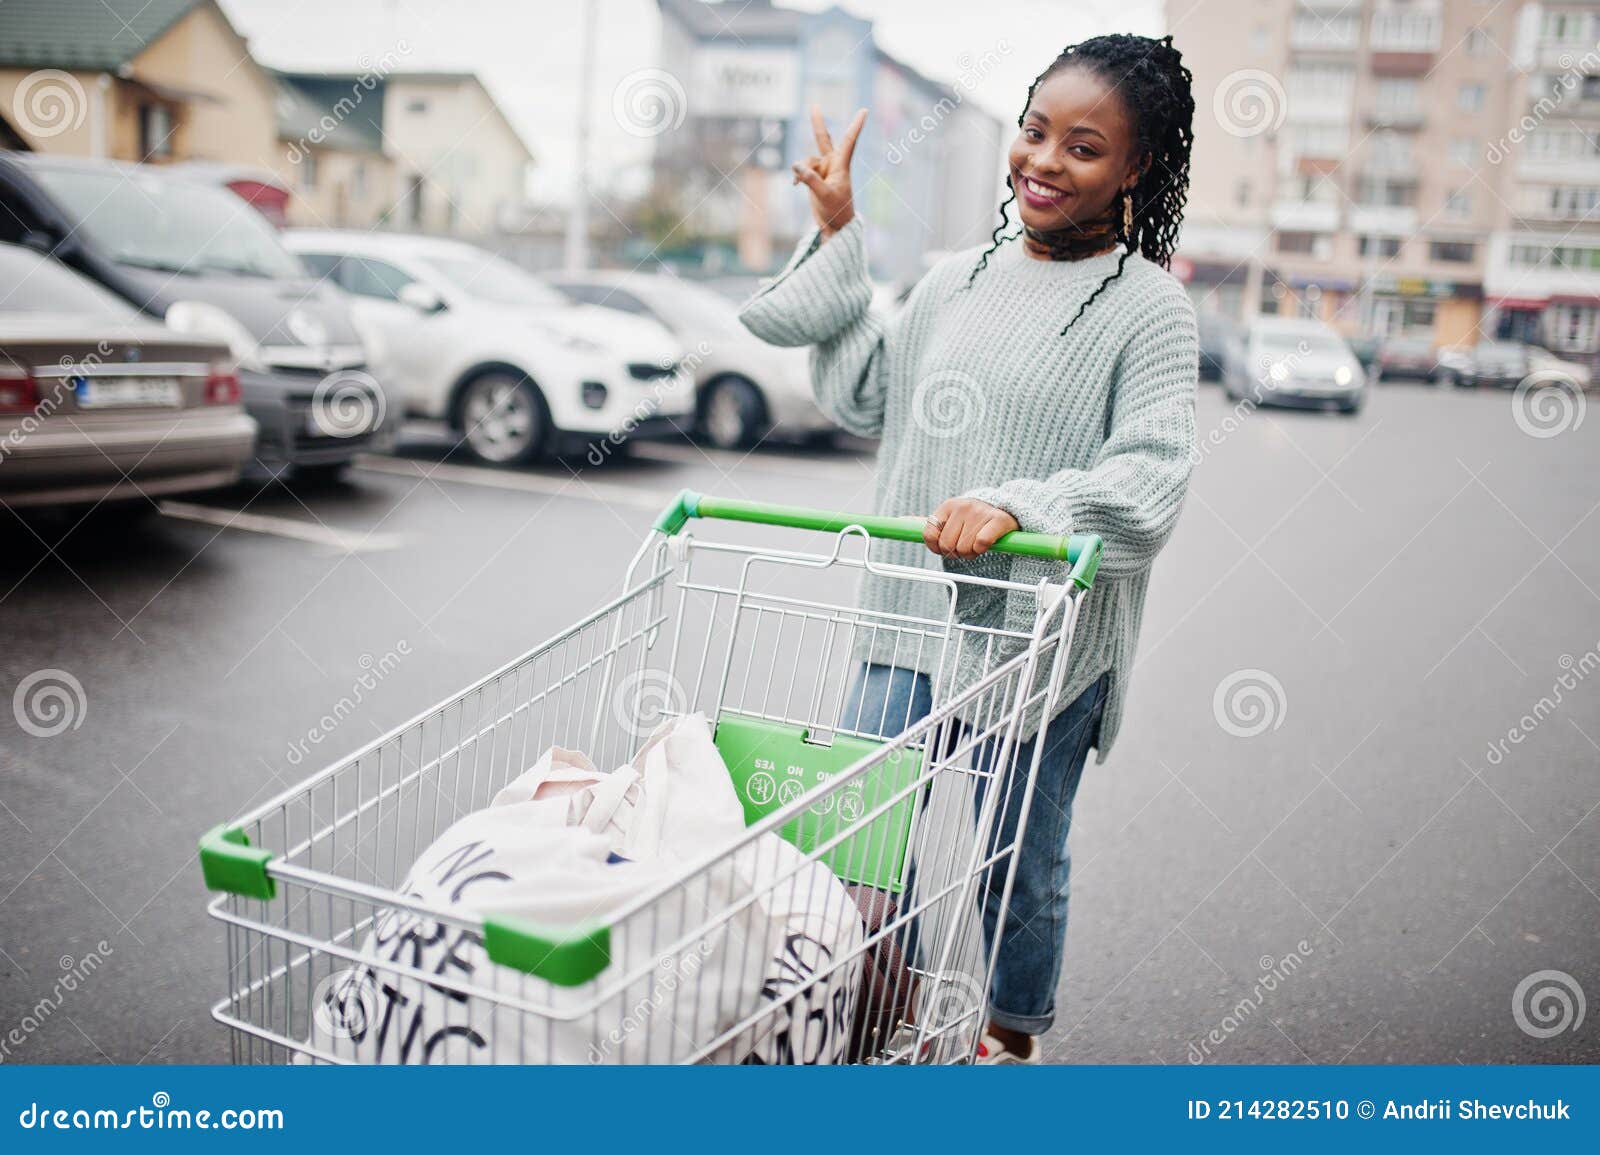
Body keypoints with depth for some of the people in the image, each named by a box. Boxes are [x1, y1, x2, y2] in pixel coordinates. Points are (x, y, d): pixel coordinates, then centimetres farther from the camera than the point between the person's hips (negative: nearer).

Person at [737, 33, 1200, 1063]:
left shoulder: (1149, 308, -8)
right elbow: (860, 398, 16)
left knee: (1021, 860, 12)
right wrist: (838, 239, 14)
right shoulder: (958, 278, 9)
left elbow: (1152, 479, -17)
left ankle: (1013, 1038, 38)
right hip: (910, 612, 5)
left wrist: (1015, 505, -31)